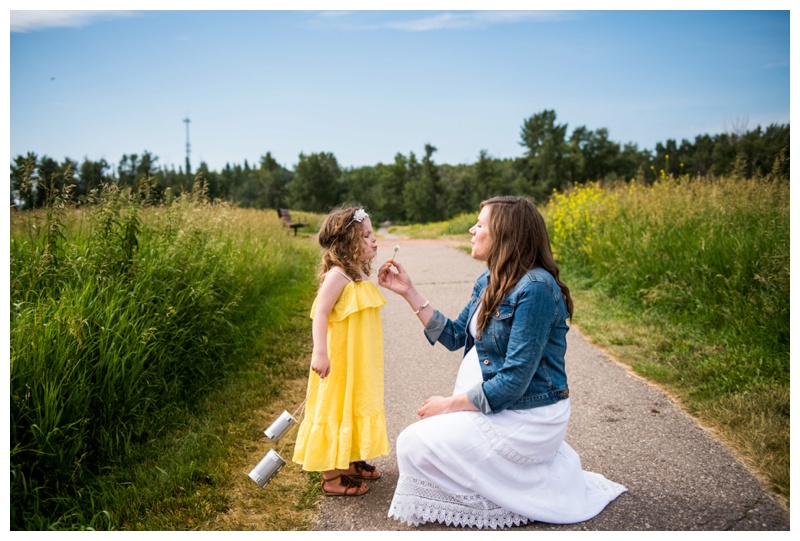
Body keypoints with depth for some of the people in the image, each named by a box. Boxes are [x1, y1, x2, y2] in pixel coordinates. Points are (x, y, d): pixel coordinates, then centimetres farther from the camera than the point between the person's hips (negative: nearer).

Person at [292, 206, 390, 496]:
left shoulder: (361, 275, 9)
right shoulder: (337, 275, -19)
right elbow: (320, 314, -23)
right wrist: (320, 353, -29)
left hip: (359, 362, 9)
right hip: (339, 362, -9)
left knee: (355, 408, 18)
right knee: (336, 411, 0)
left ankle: (350, 462, 34)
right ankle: (331, 477, 12)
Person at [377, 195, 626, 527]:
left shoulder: (535, 288, -25)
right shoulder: (489, 281, 4)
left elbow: (514, 380, -26)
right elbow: (454, 336, 10)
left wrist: (449, 404, -17)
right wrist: (408, 291, 7)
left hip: (525, 419, -9)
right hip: (496, 408, 10)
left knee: (414, 443, -13)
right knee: (416, 438, 17)